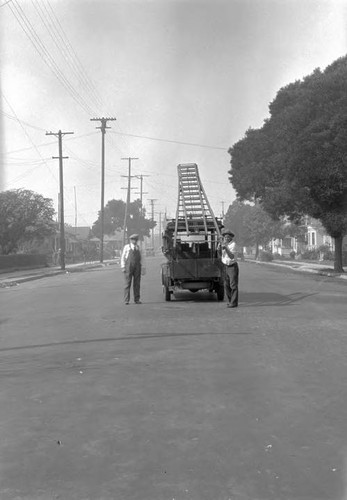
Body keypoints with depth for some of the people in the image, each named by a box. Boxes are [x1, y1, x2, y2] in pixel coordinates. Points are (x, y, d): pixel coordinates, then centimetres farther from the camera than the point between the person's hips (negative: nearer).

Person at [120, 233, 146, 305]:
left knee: (137, 284, 3)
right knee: (127, 284, -4)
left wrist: (143, 267, 4)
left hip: (137, 268, 3)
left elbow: (142, 258, 12)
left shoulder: (138, 248, 11)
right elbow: (122, 257, 2)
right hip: (128, 267, -3)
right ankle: (126, 300, -2)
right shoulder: (127, 247, 2)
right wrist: (123, 267, -6)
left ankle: (137, 299, 8)